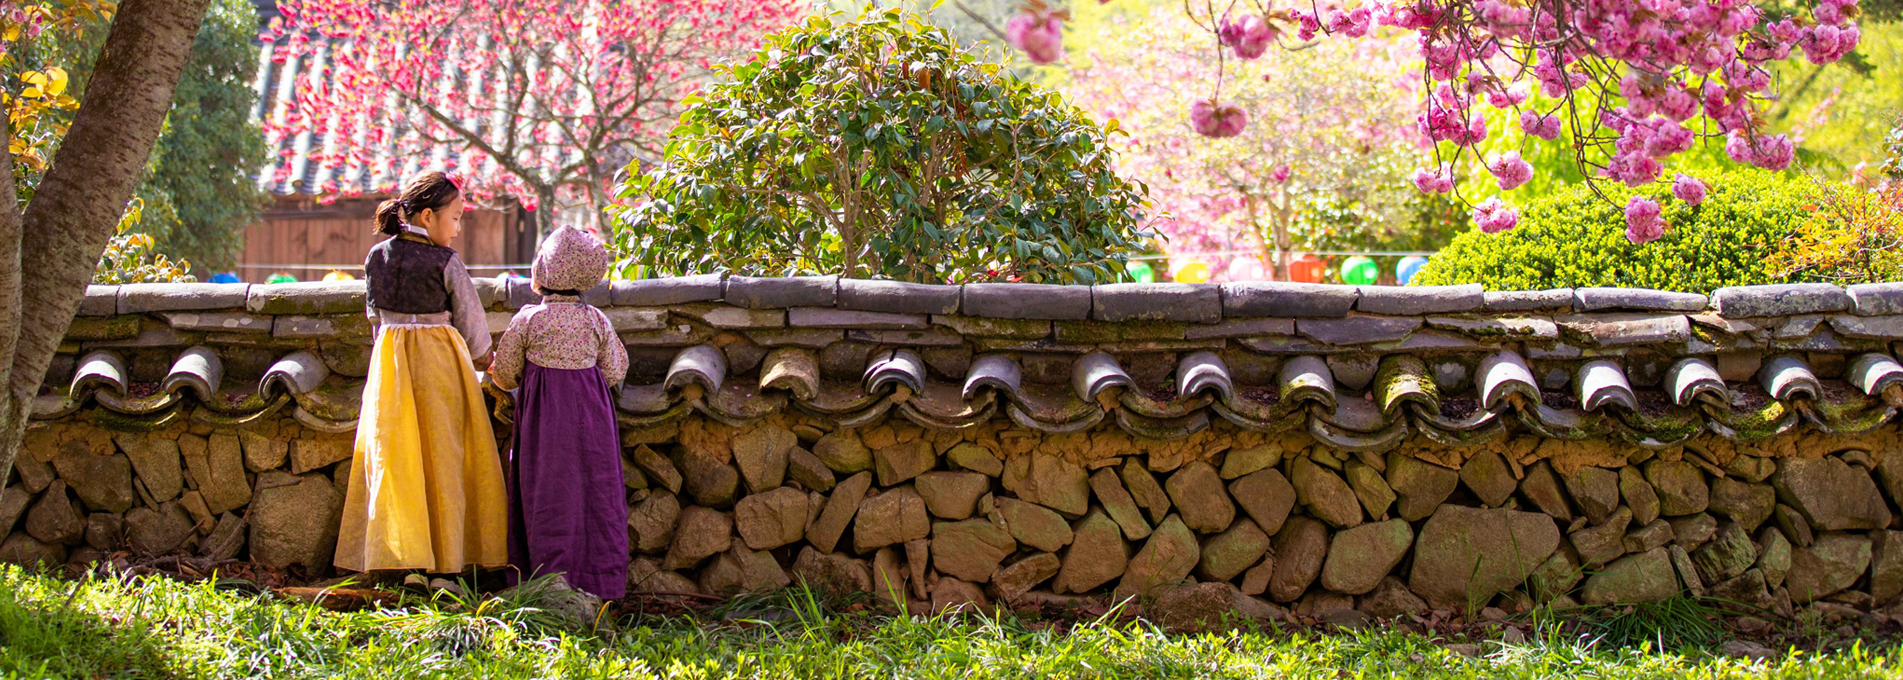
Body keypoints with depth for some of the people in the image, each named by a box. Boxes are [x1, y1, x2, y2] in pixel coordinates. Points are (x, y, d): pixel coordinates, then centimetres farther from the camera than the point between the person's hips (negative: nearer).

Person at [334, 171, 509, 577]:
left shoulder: (377, 257, 4)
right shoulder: (446, 263, -10)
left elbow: (376, 316, 13)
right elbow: (471, 323, -3)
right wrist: (480, 357, 17)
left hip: (389, 360, 4)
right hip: (440, 360, -4)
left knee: (392, 456, 5)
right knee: (442, 458, 2)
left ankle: (396, 556, 2)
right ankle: (446, 556, 5)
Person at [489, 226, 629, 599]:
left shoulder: (528, 319, -7)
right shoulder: (596, 319, -1)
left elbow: (505, 374, 0)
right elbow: (615, 372, 6)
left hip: (543, 418, -2)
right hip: (591, 414, 2)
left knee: (549, 495, 4)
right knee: (595, 493, 7)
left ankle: (554, 577, 3)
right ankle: (601, 578, 8)